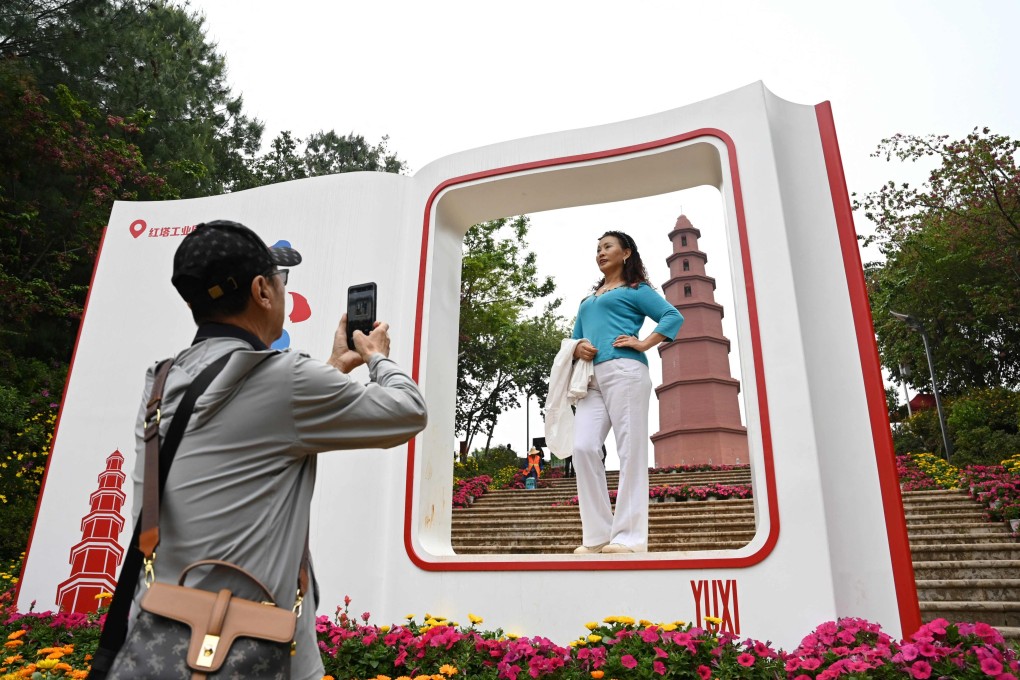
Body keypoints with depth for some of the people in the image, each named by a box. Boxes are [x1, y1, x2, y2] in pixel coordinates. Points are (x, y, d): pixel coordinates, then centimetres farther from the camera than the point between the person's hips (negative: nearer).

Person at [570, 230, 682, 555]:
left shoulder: (635, 289, 12)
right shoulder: (588, 300, 31)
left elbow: (673, 317, 1)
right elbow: (574, 337, 29)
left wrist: (644, 343, -10)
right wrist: (576, 347, 6)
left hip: (624, 372, -6)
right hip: (591, 378, 6)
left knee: (630, 451, -9)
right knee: (583, 448, -10)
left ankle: (629, 538, -11)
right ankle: (597, 535, -6)